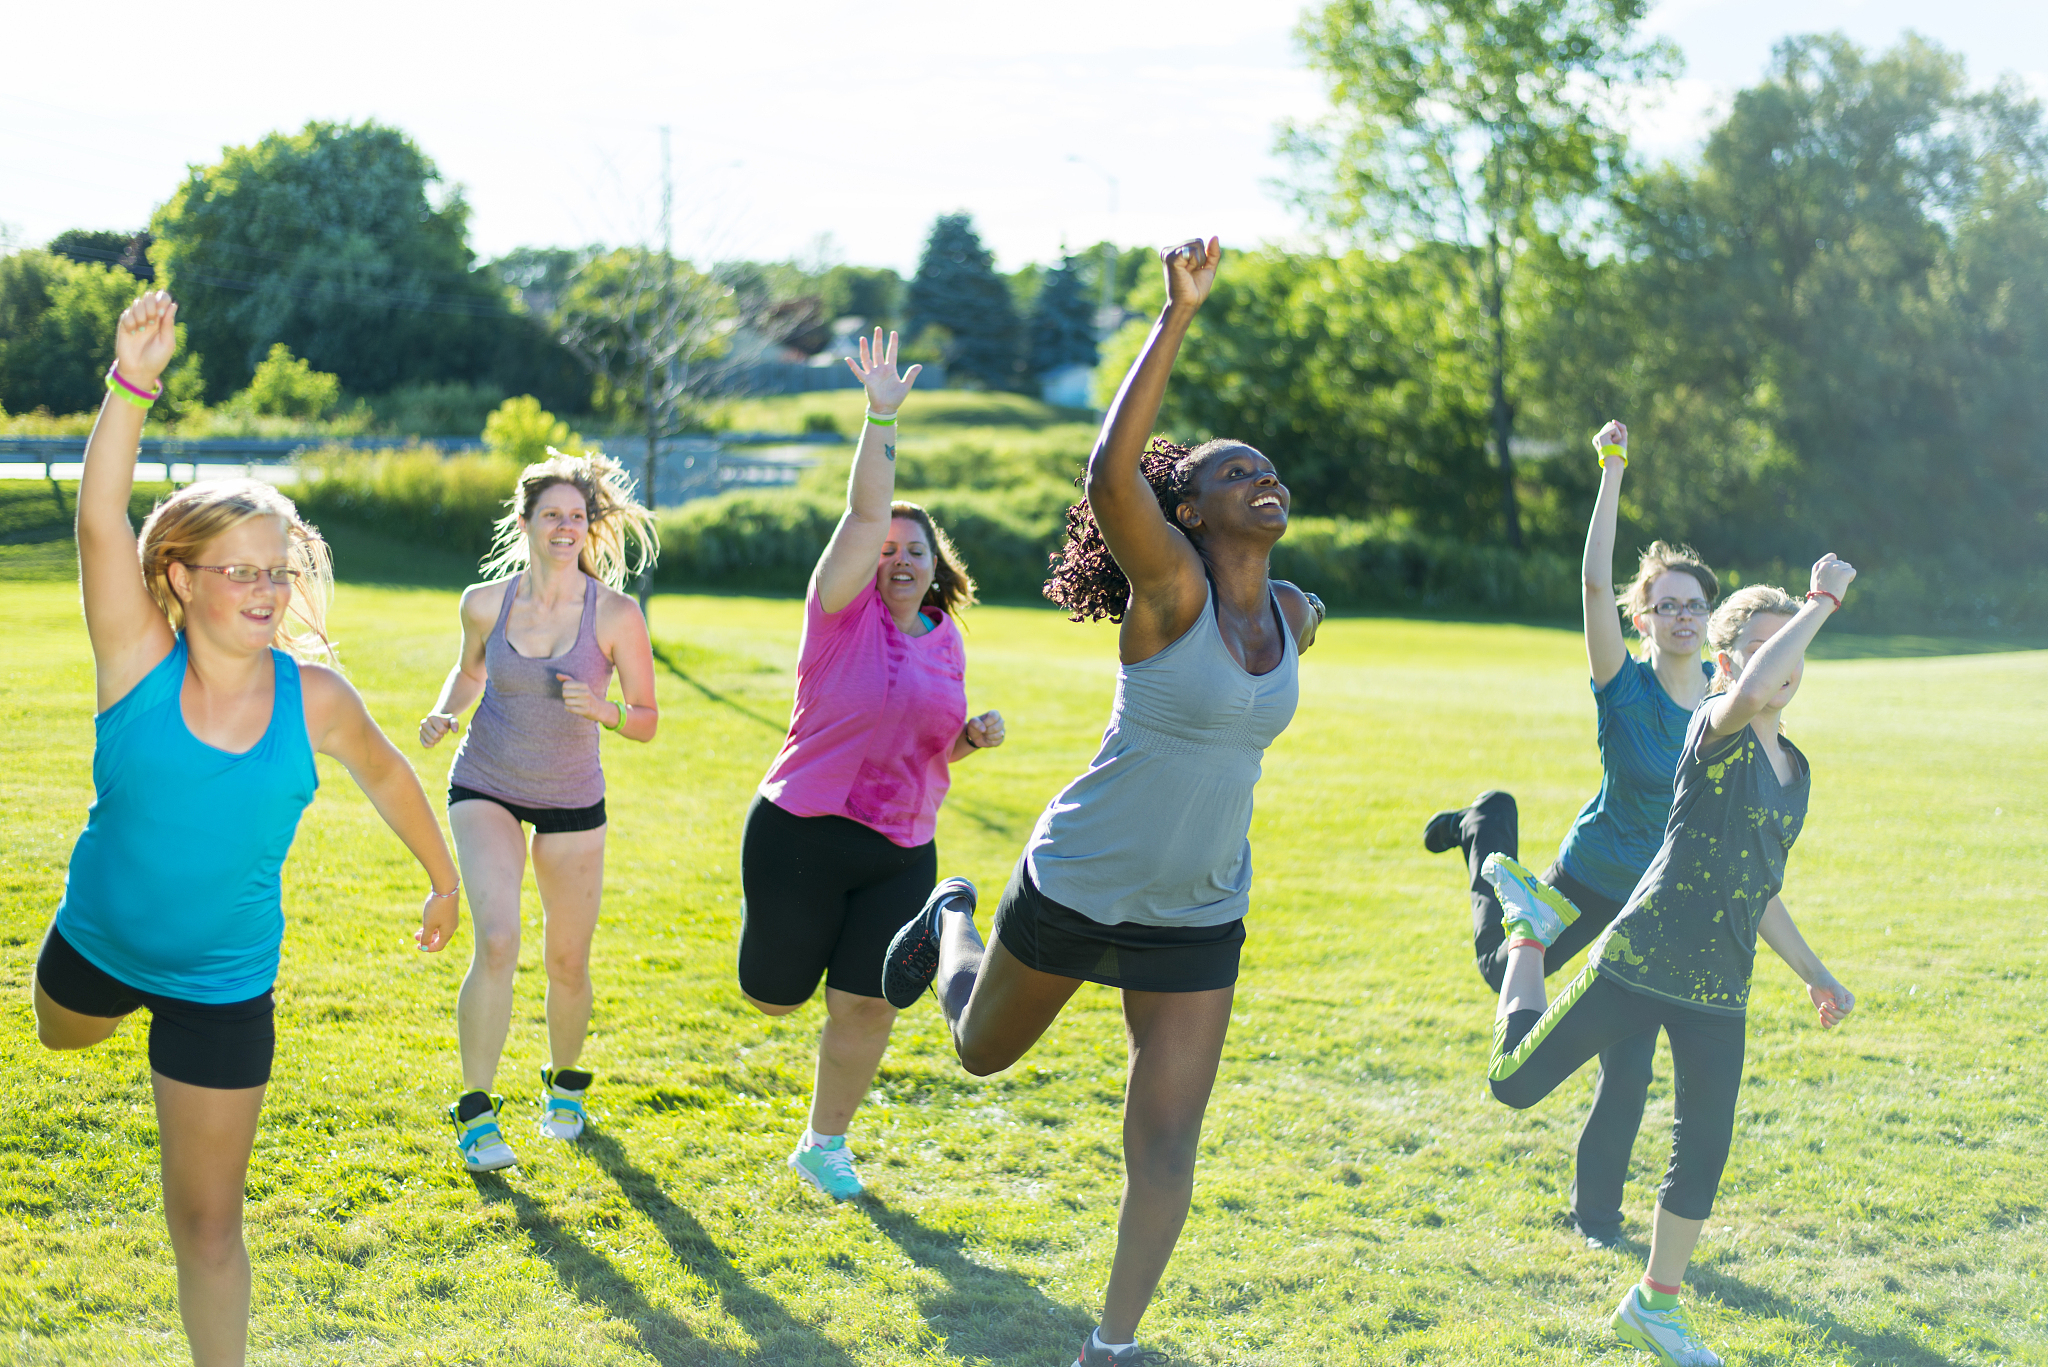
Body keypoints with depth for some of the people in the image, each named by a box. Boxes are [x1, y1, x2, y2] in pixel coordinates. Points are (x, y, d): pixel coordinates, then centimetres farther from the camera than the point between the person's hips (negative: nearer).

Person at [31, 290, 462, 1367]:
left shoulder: (315, 699, -15)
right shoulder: (139, 661, -18)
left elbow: (385, 773, 6)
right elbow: (99, 519, -32)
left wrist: (442, 877, 16)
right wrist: (132, 387, -46)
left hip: (223, 989, -1)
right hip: (95, 948, 1)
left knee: (207, 1221, 2)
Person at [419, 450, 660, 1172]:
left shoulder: (616, 614, -13)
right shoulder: (485, 602, -8)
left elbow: (646, 720, -6)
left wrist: (600, 710, -26)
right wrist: (445, 713, -7)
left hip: (572, 801, 0)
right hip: (485, 789, 0)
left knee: (568, 962, 10)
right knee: (497, 942, -18)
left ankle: (566, 1083, 39)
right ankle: (476, 1113, -6)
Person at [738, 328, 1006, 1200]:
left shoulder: (946, 642, 9)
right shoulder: (842, 611, -7)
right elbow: (865, 513, -22)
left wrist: (976, 736, -1)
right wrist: (882, 418, -30)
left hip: (902, 851, 4)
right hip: (804, 832, -4)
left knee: (866, 1004, -2)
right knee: (774, 999, 7)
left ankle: (824, 1144, 19)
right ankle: (777, 927, 44)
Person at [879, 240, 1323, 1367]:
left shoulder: (1295, 617, -1)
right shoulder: (1169, 587, -19)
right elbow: (1110, 477, -39)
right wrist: (1177, 318, -40)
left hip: (1199, 916, 4)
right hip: (1078, 883, -4)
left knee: (1167, 1140, 0)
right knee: (982, 1051, 20)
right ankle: (951, 922, 52)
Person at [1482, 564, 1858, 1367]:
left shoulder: (1795, 771, 12)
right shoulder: (1714, 734, -11)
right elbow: (1753, 691, -38)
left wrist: (1814, 974, 21)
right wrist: (1824, 599, -27)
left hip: (1718, 994, 6)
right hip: (1638, 962, -6)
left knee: (1703, 1155, 10)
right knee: (1515, 1085, 1)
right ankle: (1530, 934, 26)